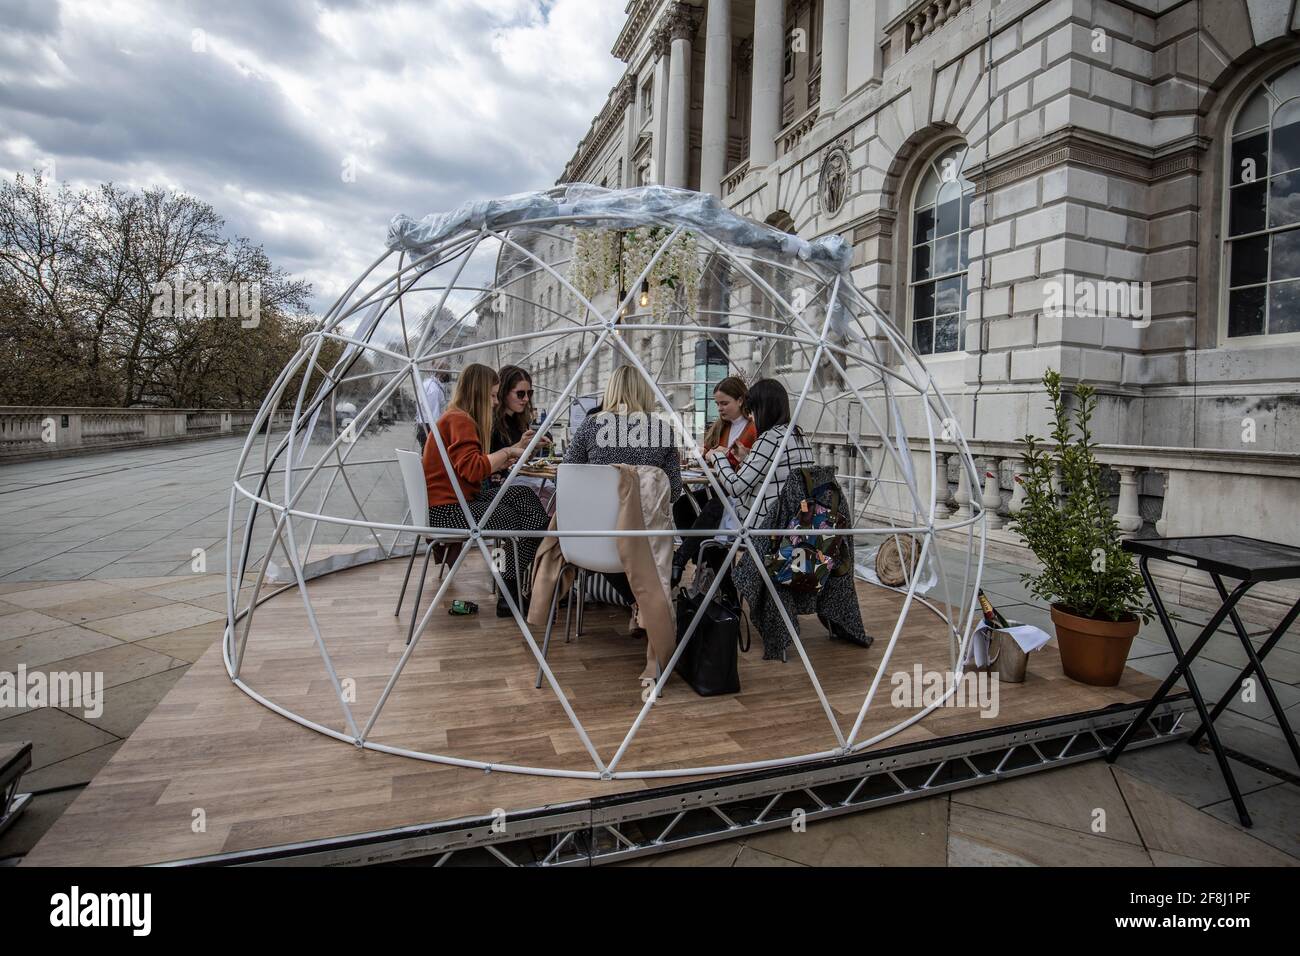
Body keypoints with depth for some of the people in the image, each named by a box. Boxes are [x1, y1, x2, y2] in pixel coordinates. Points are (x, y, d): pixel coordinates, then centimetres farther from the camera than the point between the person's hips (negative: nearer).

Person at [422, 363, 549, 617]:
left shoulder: (457, 418, 20)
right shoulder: (459, 420, -14)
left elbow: (482, 465, 14)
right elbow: (472, 469, -26)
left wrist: (515, 449, 11)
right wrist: (507, 451, -13)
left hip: (459, 499, 10)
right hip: (446, 509, -10)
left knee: (523, 496, -1)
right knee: (517, 519, -12)